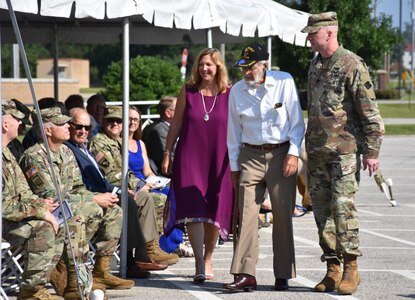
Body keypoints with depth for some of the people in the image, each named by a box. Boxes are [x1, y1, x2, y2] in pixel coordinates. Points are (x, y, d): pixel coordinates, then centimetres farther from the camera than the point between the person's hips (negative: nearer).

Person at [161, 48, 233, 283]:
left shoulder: (229, 94, 1)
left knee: (215, 211, 6)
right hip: (190, 157, 0)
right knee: (194, 210, -11)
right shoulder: (188, 91, 5)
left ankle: (208, 259, 23)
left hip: (219, 160, 0)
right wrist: (167, 154, 8)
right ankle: (199, 264, -13)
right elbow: (176, 125, 10)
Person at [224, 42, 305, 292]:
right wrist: (234, 166, 12)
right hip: (251, 156, 2)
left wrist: (293, 154, -7)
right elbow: (234, 131, 12)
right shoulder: (237, 91, 5)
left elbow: (296, 122, 1)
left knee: (283, 215, 1)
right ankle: (245, 274, -8)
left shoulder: (284, 82, -3)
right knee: (247, 214, -7)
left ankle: (283, 276, 9)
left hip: (280, 154, -2)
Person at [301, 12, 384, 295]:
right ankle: (333, 269, 10)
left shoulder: (352, 65, -9)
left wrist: (372, 151, -13)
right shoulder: (316, 64, 15)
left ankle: (351, 268, -5)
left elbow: (370, 111, -11)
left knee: (343, 205, -12)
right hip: (316, 149, 7)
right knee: (322, 209, 5)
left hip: (344, 148, -7)